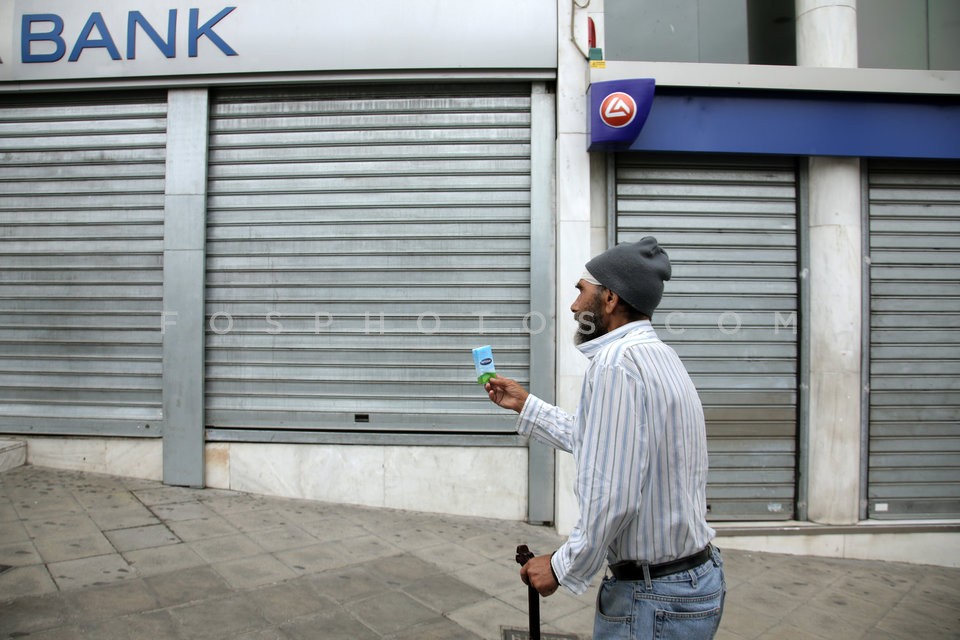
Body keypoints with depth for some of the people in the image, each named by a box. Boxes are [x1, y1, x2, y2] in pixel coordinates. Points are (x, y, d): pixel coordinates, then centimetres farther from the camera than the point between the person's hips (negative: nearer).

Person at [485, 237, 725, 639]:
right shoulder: (659, 355, 9)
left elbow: (612, 497, -28)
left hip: (652, 599, -9)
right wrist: (524, 404, 24)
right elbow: (600, 441, 20)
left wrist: (563, 567, -12)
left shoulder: (615, 362, -23)